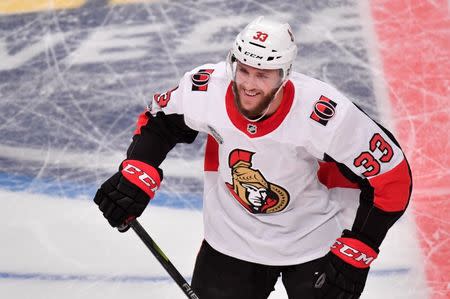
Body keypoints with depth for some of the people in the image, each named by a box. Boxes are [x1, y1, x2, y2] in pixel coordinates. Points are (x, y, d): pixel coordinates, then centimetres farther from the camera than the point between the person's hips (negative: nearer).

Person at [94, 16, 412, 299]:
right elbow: (158, 120, 0)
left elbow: (391, 178, -21)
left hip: (312, 240, -2)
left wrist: (353, 254, -20)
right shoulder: (206, 88, -22)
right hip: (232, 239, 3)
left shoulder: (327, 115, -31)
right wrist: (135, 176, -15)